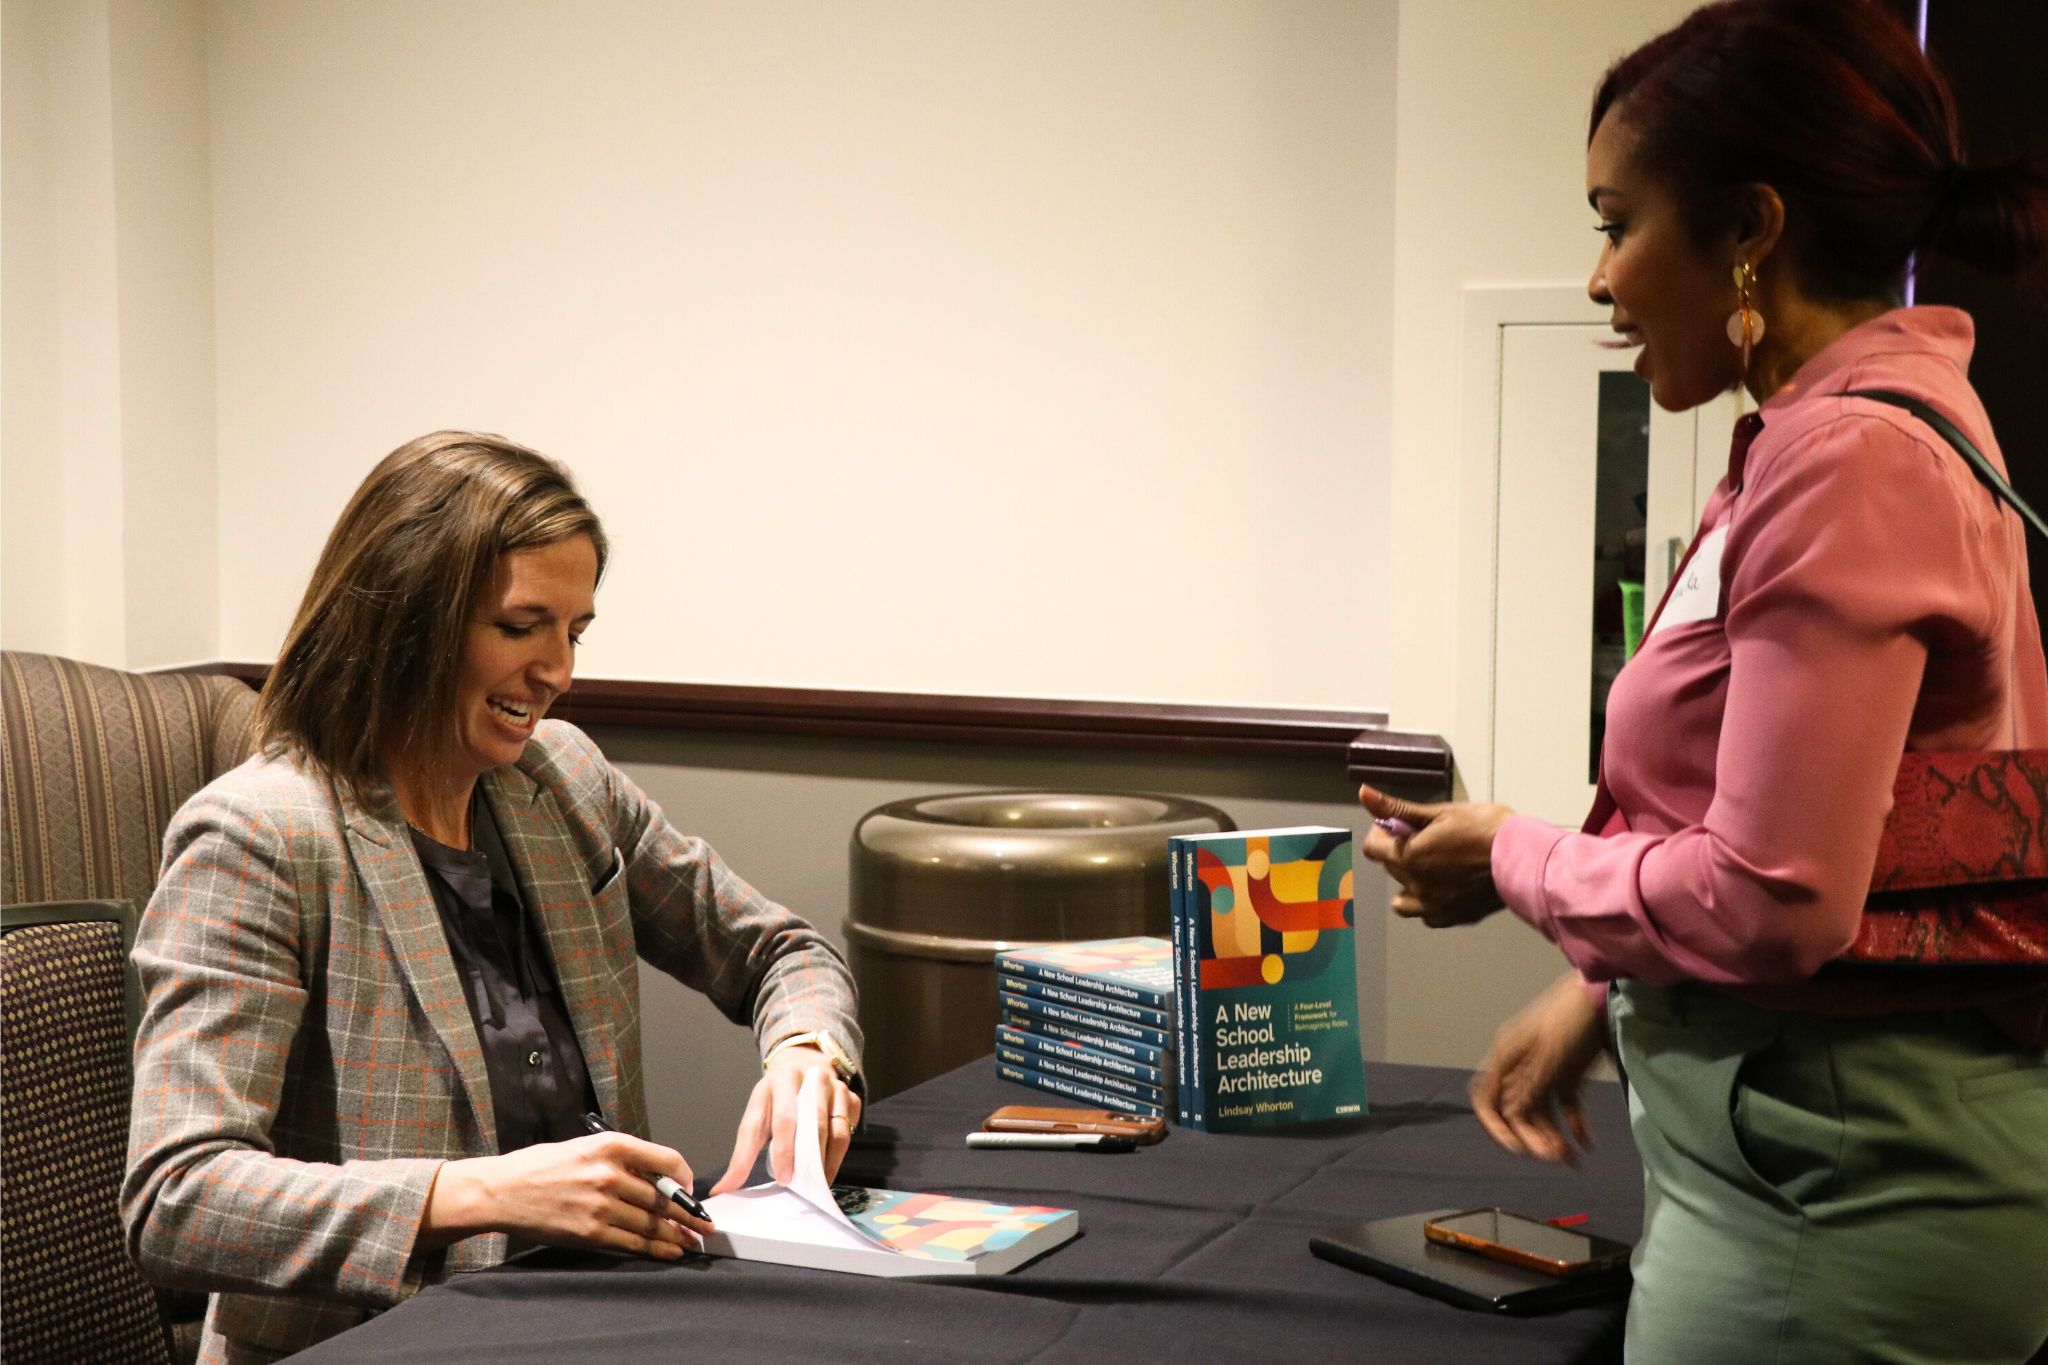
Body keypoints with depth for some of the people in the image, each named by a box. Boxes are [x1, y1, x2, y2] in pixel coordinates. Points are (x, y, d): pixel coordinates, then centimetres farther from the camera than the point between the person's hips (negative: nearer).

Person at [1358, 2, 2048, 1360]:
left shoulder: (1849, 461, -20)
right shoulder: (1882, 424, 10)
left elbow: (1769, 903, -22)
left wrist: (1513, 860, -7)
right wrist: (1601, 991, 16)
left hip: (1835, 1184, -9)